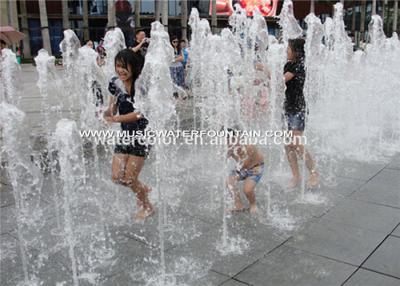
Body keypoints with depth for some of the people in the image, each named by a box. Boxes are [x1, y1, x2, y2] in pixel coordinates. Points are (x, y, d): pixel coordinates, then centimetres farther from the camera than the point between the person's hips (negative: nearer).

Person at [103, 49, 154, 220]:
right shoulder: (116, 84, 0)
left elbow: (139, 113, -23)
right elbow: (112, 110, 4)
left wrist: (115, 119, -30)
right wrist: (105, 113, -18)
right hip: (125, 134, 6)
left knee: (129, 178, 0)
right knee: (117, 176, 3)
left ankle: (147, 207, 27)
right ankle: (144, 190, 34)